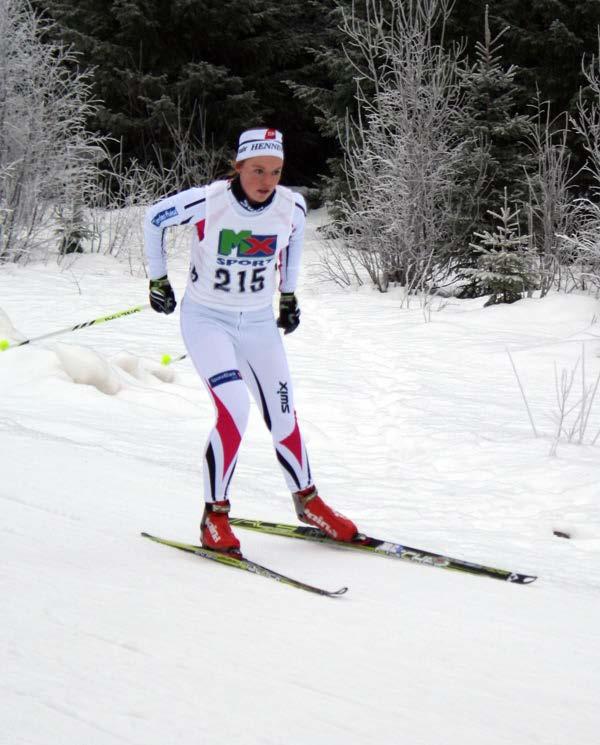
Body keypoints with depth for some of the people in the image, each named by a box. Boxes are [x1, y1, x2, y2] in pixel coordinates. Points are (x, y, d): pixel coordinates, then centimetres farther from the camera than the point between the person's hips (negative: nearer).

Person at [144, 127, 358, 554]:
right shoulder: (206, 201, -21)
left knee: (283, 419, 9)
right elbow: (154, 219, -3)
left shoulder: (292, 207, -11)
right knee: (235, 410, -22)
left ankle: (308, 501, 33)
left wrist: (289, 295, 17)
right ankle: (214, 517, -8)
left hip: (260, 323, 4)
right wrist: (158, 280, 2)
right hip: (207, 320, -4)